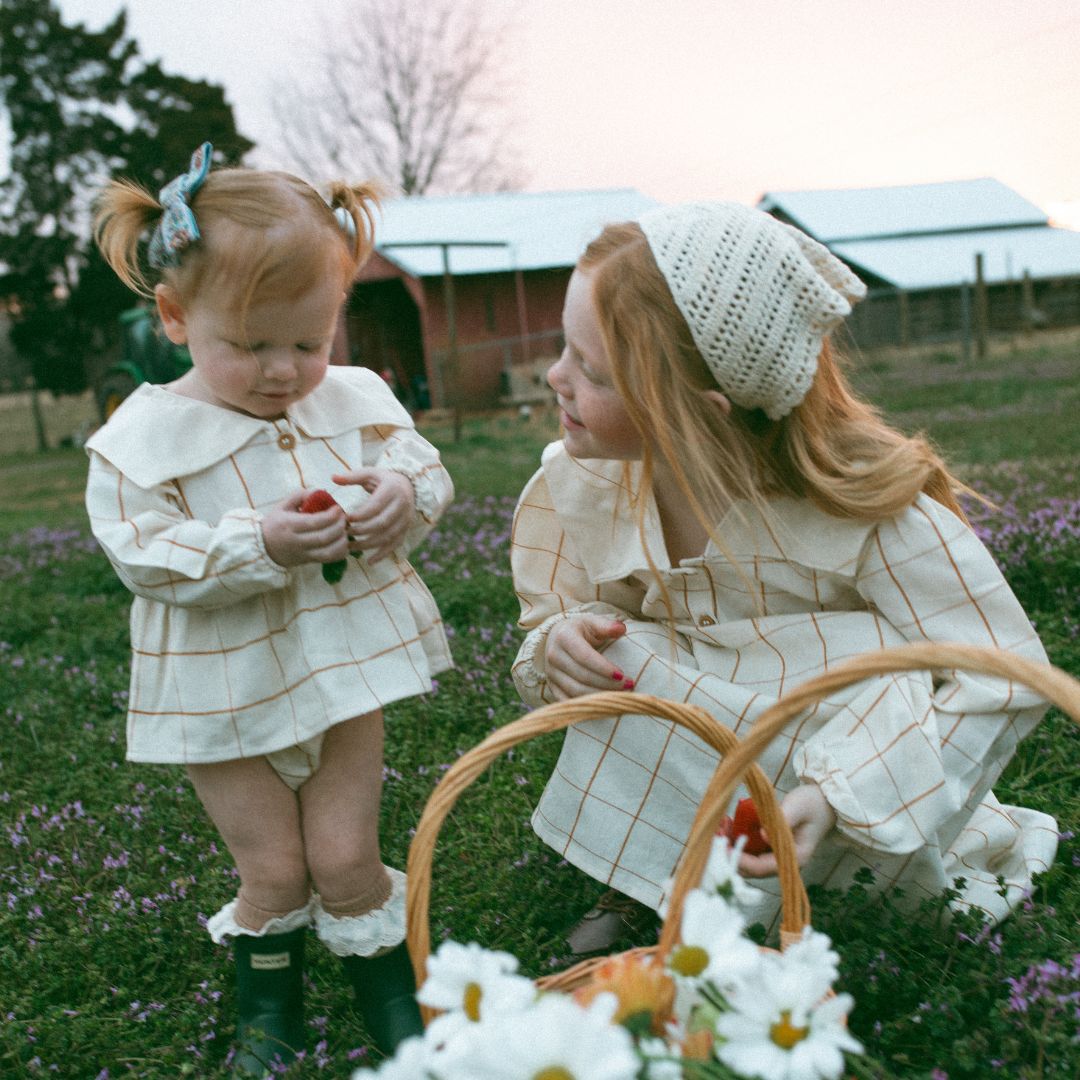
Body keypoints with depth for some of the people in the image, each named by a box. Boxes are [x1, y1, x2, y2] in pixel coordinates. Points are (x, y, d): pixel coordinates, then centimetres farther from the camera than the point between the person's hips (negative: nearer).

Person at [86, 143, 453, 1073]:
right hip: (227, 692, -2)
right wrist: (260, 544, -31)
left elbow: (424, 470, 3)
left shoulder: (357, 399, -3)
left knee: (346, 858, 8)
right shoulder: (143, 438, -14)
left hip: (344, 667, 2)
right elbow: (148, 557, -18)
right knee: (274, 872, 10)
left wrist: (402, 495, -22)